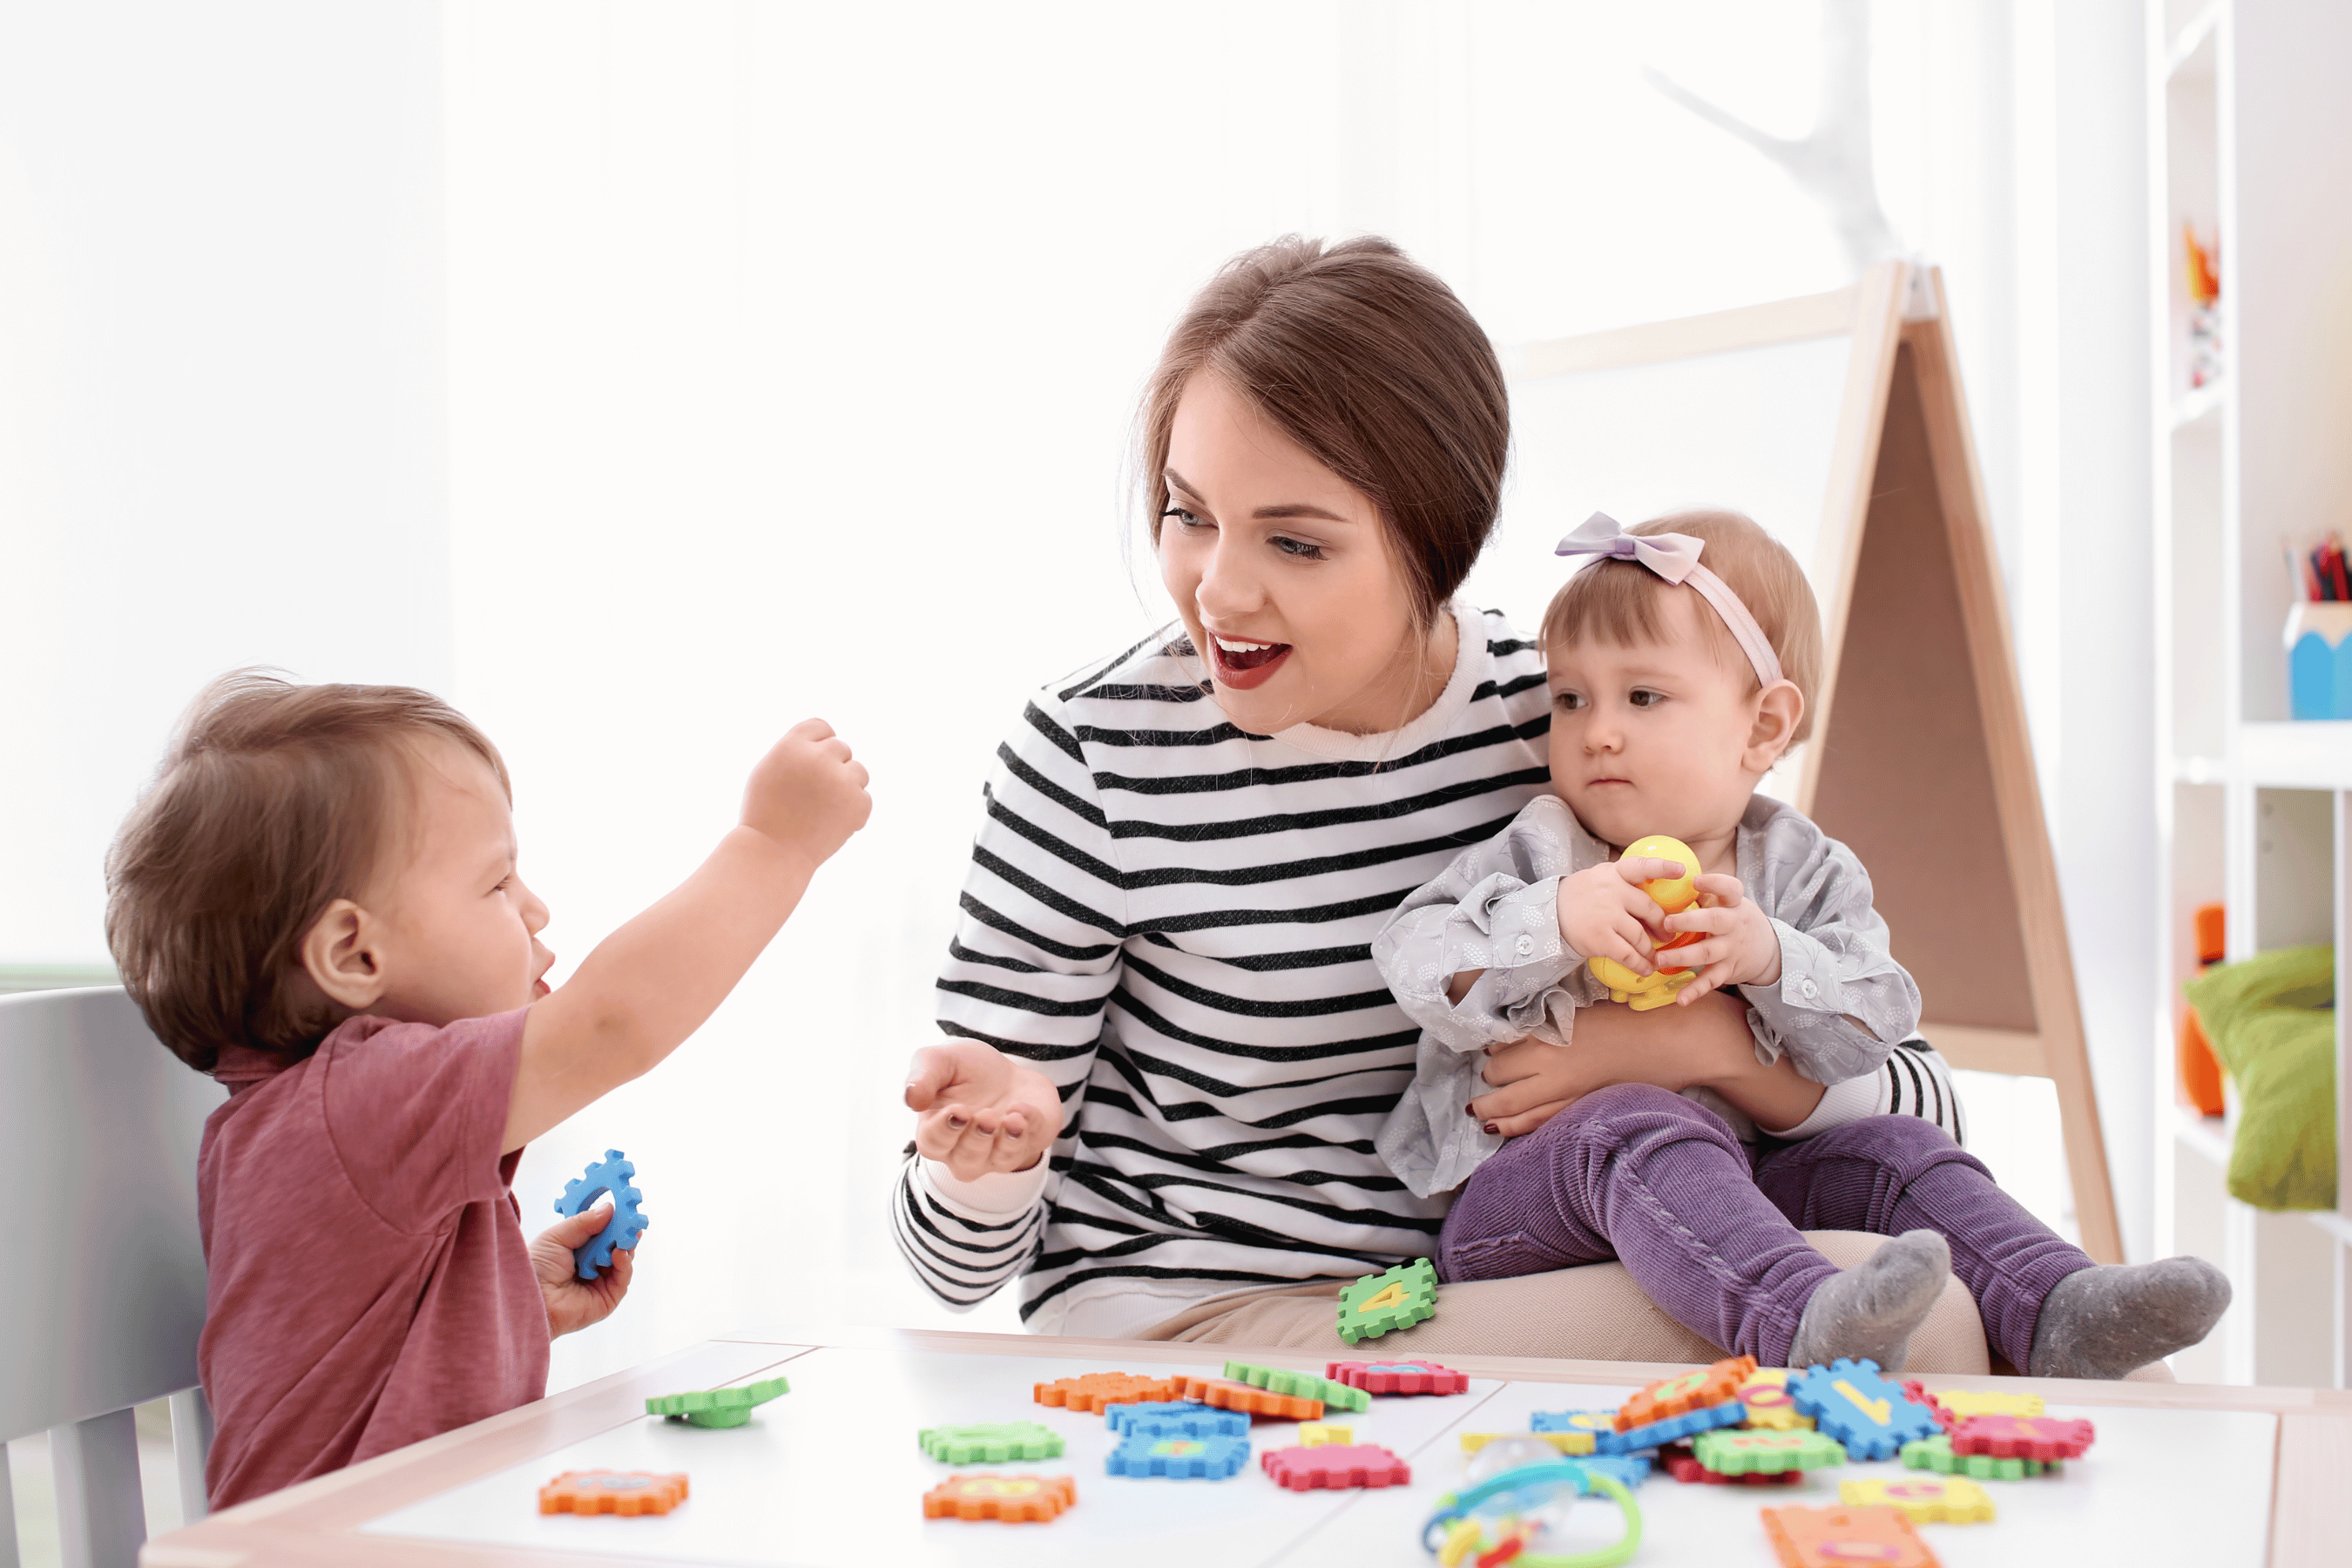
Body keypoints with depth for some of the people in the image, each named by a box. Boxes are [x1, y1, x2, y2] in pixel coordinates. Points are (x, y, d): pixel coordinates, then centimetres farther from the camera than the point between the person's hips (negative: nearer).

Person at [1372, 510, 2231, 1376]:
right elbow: (1415, 964, -10)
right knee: (1639, 1125, -35)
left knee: (1886, 1144, -14)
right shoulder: (1536, 853, 2)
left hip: (1743, 1177, 4)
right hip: (1524, 1189, -4)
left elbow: (1872, 1025, -2)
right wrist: (1556, 921, -25)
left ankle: (2056, 1315, -25)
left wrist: (1770, 957, -21)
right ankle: (1805, 1321, -58)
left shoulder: (1804, 871, 9)